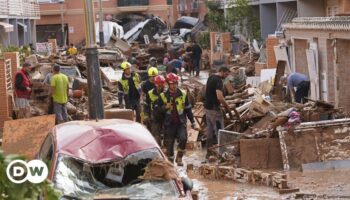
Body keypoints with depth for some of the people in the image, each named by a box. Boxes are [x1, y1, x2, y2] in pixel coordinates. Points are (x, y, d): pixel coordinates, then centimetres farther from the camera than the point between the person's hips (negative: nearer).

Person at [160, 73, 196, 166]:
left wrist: (192, 121, 11)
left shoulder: (183, 94, 3)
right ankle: (170, 161, 19)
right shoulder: (163, 96, -1)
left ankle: (179, 158, -3)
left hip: (181, 122, 0)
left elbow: (188, 109, 11)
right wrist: (165, 107, -17)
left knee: (183, 138, -20)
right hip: (169, 123, 0)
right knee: (169, 143, 3)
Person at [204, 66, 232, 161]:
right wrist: (227, 107, -14)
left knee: (209, 131, 13)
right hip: (214, 109, -9)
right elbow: (220, 97, -28)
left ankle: (209, 154, 17)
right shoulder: (218, 81, -18)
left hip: (207, 107, 9)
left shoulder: (211, 78, 12)